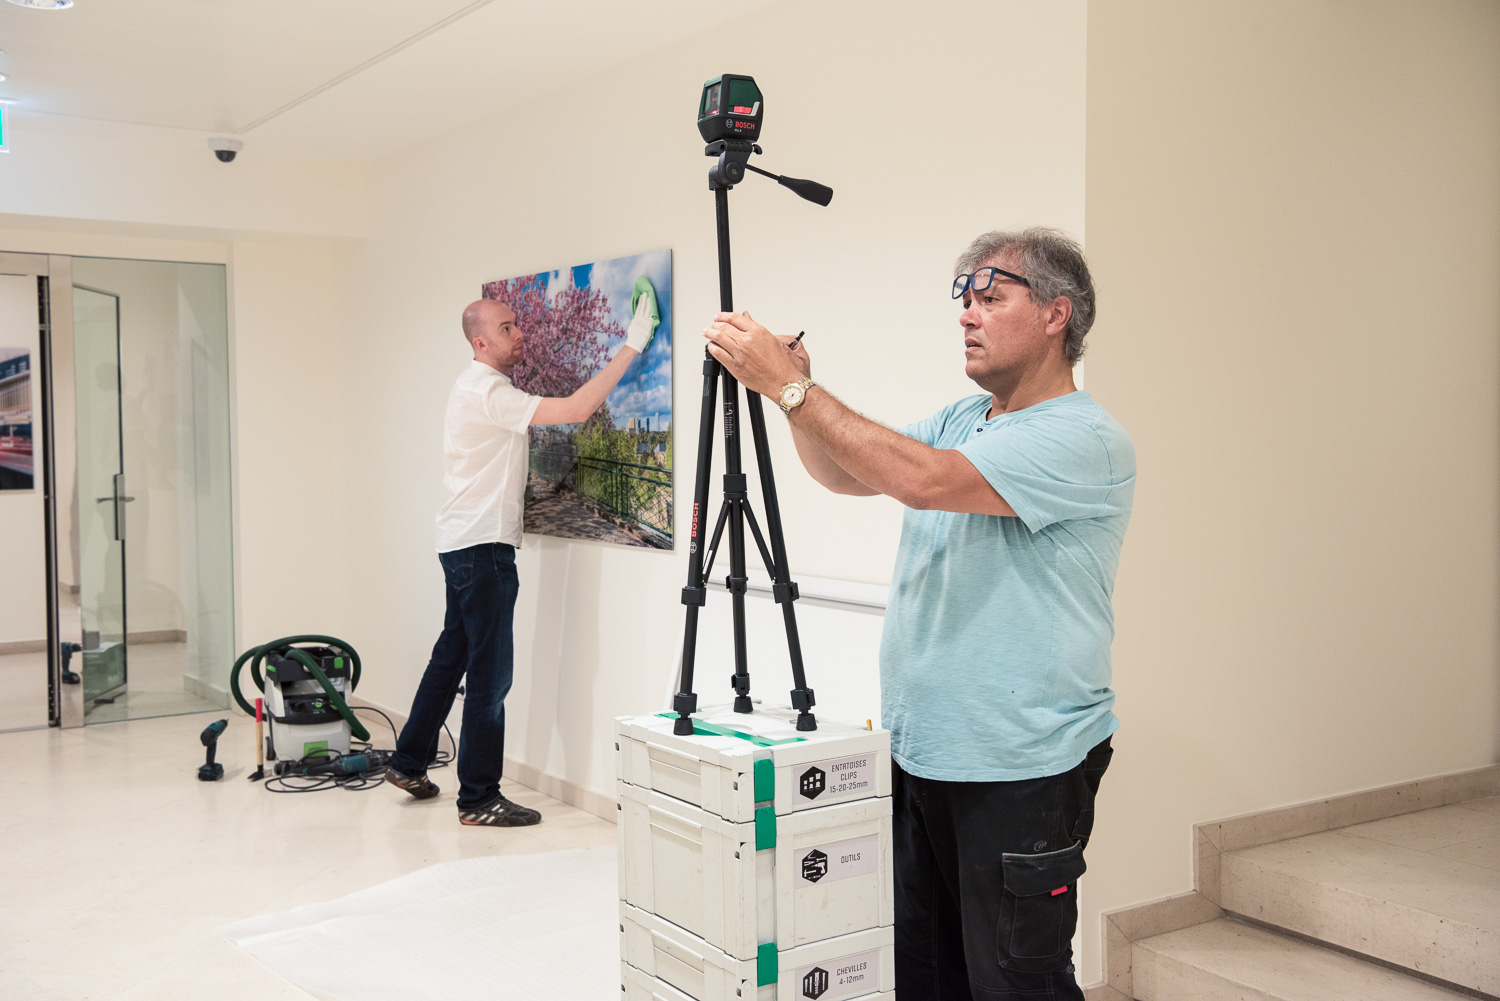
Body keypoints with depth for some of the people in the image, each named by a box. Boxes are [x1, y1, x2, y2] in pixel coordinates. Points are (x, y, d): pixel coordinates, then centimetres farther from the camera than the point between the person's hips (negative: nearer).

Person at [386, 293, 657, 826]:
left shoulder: (479, 385, 15)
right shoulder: (487, 391, -18)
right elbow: (576, 409, -27)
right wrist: (631, 347, -25)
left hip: (464, 543, 11)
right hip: (482, 546, -11)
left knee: (451, 656, 19)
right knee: (490, 672, -5)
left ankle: (409, 763, 31)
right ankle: (479, 798, 2)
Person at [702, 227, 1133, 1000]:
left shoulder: (1087, 441, -17)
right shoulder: (959, 422, 13)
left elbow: (921, 479, -28)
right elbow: (845, 474, 9)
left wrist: (790, 386, -24)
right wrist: (796, 392, -9)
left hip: (1022, 769, -8)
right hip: (920, 753, 8)